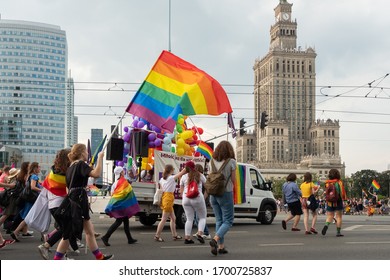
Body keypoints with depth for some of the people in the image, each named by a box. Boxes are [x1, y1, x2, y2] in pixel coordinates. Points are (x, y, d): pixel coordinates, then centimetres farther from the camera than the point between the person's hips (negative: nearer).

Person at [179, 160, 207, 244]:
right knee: (202, 217, 11)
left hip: (186, 199, 2)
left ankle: (187, 238, 3)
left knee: (189, 219, 9)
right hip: (198, 198, -2)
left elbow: (181, 191, 8)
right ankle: (200, 234, -8)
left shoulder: (184, 177, 6)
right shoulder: (200, 175, 4)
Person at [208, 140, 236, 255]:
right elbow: (233, 180, -5)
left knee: (219, 220, 14)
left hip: (213, 193, 5)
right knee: (228, 221, 3)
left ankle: (221, 246, 13)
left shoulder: (213, 161, 4)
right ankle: (215, 239, -18)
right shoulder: (231, 162, -9)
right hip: (226, 193, -5)